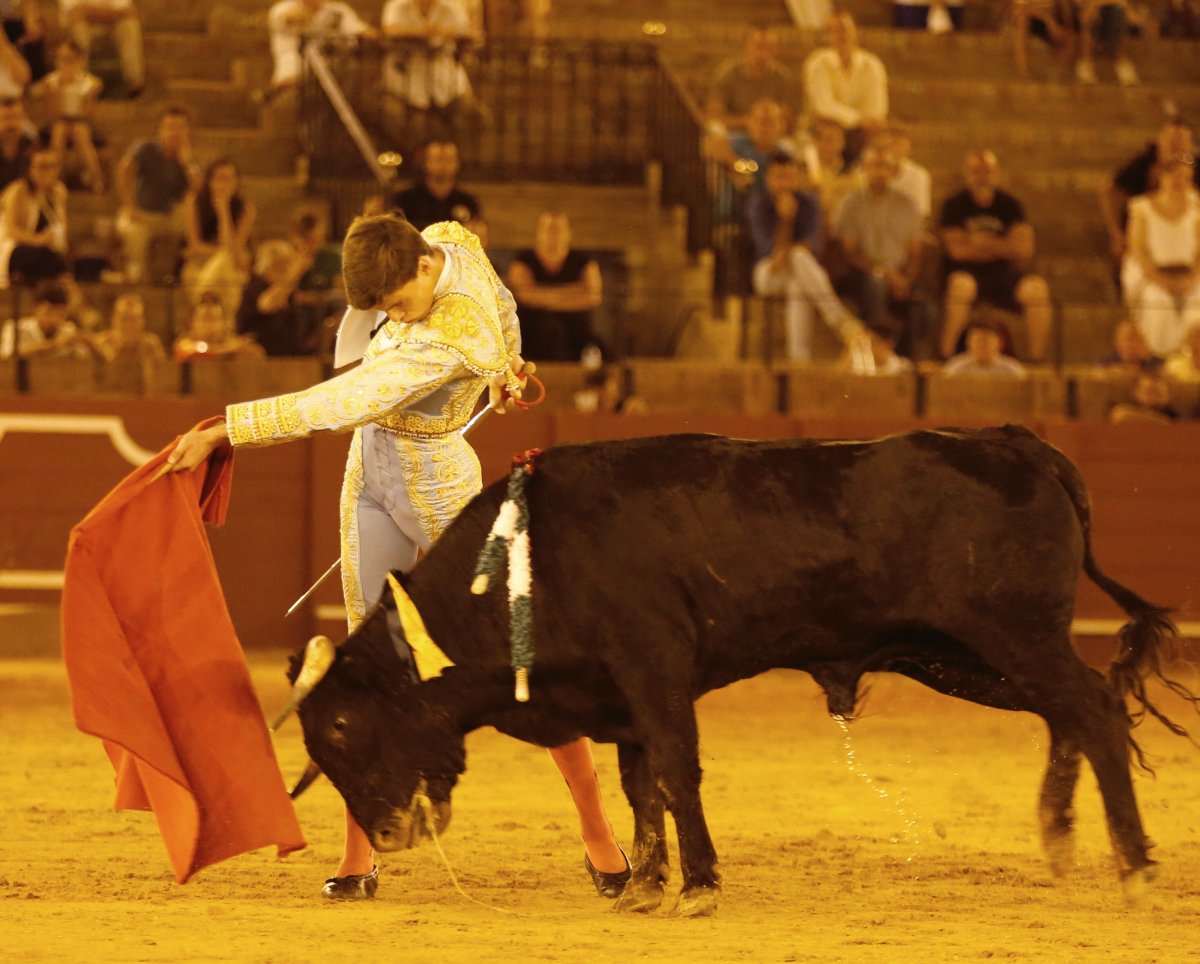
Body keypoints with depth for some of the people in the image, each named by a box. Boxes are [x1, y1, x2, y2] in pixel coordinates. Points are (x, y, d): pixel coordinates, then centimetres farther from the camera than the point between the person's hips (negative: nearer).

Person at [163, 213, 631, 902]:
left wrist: (221, 432, -31)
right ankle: (359, 856, 4)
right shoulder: (453, 242, -7)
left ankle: (600, 835, 15)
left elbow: (336, 405, -35)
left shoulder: (447, 341, -32)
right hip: (372, 475, 8)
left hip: (438, 495, -8)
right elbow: (500, 300, 16)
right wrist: (506, 362, 36)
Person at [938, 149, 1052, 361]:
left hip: (1003, 274, 3)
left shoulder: (1009, 205, 7)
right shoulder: (954, 206, 1)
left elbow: (1024, 249, -4)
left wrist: (981, 242, -7)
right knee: (961, 285, -38)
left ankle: (1037, 358, -21)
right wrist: (1001, 248, -4)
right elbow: (957, 250, -11)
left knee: (1037, 288, -26)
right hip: (968, 273, -2)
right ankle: (946, 354, -32)